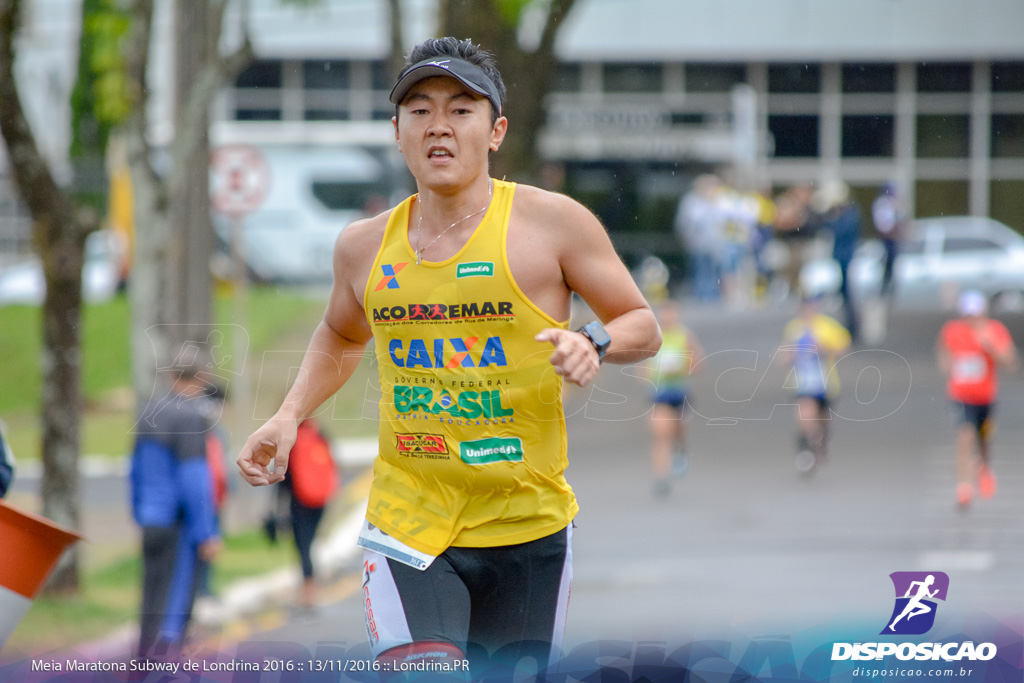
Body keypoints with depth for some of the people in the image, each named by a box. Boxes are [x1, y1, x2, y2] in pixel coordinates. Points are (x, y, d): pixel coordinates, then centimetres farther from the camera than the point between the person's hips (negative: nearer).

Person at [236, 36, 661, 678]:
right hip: (405, 523, 1)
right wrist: (290, 416, 11)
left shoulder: (551, 222, -5)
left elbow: (643, 326, 3)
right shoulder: (366, 245, 5)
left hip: (528, 527, -1)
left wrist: (594, 344, -19)